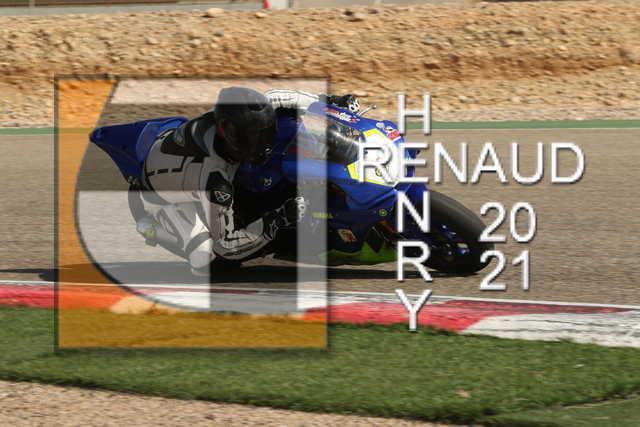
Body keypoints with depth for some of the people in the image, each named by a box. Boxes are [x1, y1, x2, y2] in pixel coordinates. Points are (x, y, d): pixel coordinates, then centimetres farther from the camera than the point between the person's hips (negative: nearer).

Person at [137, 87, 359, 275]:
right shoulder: (215, 181, -45)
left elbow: (273, 98, -8)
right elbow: (225, 245, -35)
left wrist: (329, 101, -9)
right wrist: (278, 220, -42)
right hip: (164, 197, -7)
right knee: (205, 261, -20)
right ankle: (155, 226, 5)